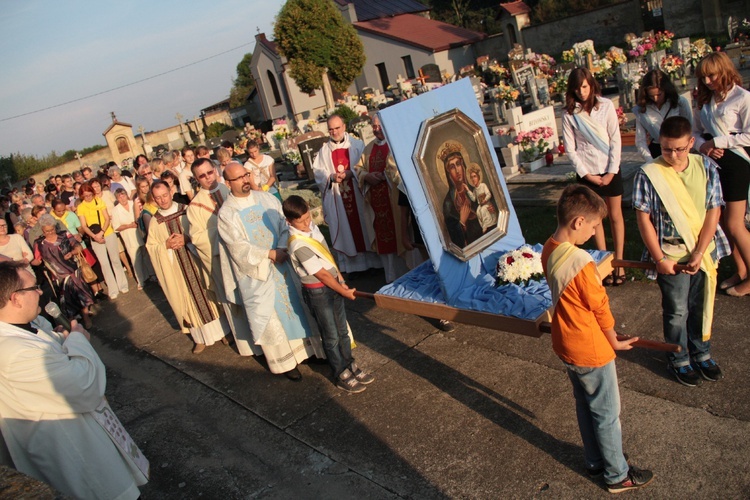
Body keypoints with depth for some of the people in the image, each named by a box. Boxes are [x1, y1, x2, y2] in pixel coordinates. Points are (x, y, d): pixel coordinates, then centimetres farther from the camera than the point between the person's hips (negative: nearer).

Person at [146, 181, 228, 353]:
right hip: (175, 268, 1)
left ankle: (221, 330, 23)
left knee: (208, 294, 7)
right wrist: (166, 245, -15)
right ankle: (200, 337, 23)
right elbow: (150, 247, 3)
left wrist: (187, 239, -20)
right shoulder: (154, 221, 1)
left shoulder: (187, 211, -4)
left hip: (197, 261, -1)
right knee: (187, 300, 9)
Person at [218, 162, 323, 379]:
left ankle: (305, 346, 31)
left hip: (282, 263, 4)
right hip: (256, 272, -4)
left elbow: (284, 225, 0)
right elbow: (238, 247, -15)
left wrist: (282, 248, -17)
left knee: (294, 303, 13)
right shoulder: (226, 213, -9)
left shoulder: (266, 198, 2)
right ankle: (285, 361, 19)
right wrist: (269, 254, -20)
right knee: (269, 316, 5)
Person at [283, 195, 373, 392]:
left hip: (332, 284, 8)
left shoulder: (311, 226, -3)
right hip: (317, 292, -7)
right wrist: (344, 291, -10)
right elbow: (322, 274, -20)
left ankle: (350, 366, 37)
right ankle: (342, 375, 26)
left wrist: (340, 279, 6)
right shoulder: (299, 245, -27)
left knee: (343, 330, 20)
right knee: (331, 337, 9)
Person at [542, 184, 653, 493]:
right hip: (591, 352, -8)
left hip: (565, 346, 8)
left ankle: (595, 462, 43)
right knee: (607, 415, 12)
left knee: (584, 405, 24)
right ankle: (617, 476, 31)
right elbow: (600, 309, -18)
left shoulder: (548, 250, -5)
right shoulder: (580, 261, -31)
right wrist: (614, 341, -3)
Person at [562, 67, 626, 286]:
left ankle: (619, 261, 19)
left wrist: (612, 171, -9)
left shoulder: (606, 106, -5)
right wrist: (586, 174, -8)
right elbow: (570, 149, -3)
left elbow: (616, 140, -4)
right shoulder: (569, 113, -4)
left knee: (615, 215, 8)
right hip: (586, 172, 0)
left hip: (609, 169, 0)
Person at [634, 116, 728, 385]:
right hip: (672, 255, -3)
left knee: (702, 306, 17)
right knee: (677, 311, 9)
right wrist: (659, 259, -11)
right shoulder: (648, 175, -14)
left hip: (704, 252, 3)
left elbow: (713, 211, -4)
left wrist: (699, 253, -12)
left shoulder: (707, 168, -5)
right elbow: (643, 218, -11)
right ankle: (679, 360, 29)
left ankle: (702, 353, 39)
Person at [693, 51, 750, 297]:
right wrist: (703, 145, -7)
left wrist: (717, 142, -15)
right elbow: (696, 132, 13)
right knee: (722, 223, 12)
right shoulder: (706, 101, 11)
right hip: (712, 164, 7)